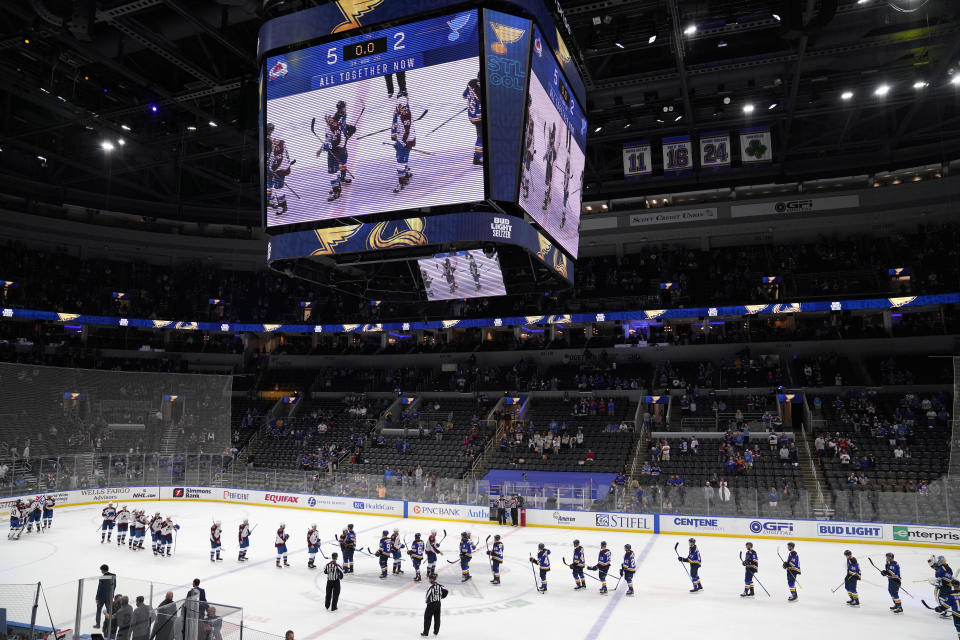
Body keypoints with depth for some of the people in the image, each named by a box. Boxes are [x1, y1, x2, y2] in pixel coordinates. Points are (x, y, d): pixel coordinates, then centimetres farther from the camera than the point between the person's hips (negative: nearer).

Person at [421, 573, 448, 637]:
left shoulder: (430, 587, -23)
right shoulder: (439, 585, -4)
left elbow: (428, 597, -23)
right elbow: (446, 591, -1)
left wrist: (426, 601, -3)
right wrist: (441, 597, 11)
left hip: (431, 604, -6)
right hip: (438, 603, 6)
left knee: (427, 618, 7)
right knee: (437, 618, 16)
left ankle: (425, 633, 10)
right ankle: (436, 632, 25)